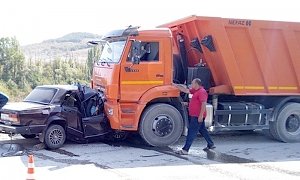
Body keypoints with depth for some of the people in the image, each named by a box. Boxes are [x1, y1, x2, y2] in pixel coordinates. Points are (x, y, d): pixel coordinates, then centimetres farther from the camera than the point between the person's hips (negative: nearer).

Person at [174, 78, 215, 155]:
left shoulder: (202, 92, -17)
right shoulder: (195, 91, 14)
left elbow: (204, 104, -23)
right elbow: (186, 90, 19)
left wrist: (201, 116, -26)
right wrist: (176, 85, 15)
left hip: (197, 117, -10)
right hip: (195, 116, 10)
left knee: (191, 132, -10)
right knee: (203, 130, 20)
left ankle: (185, 150, -11)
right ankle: (211, 144, 32)